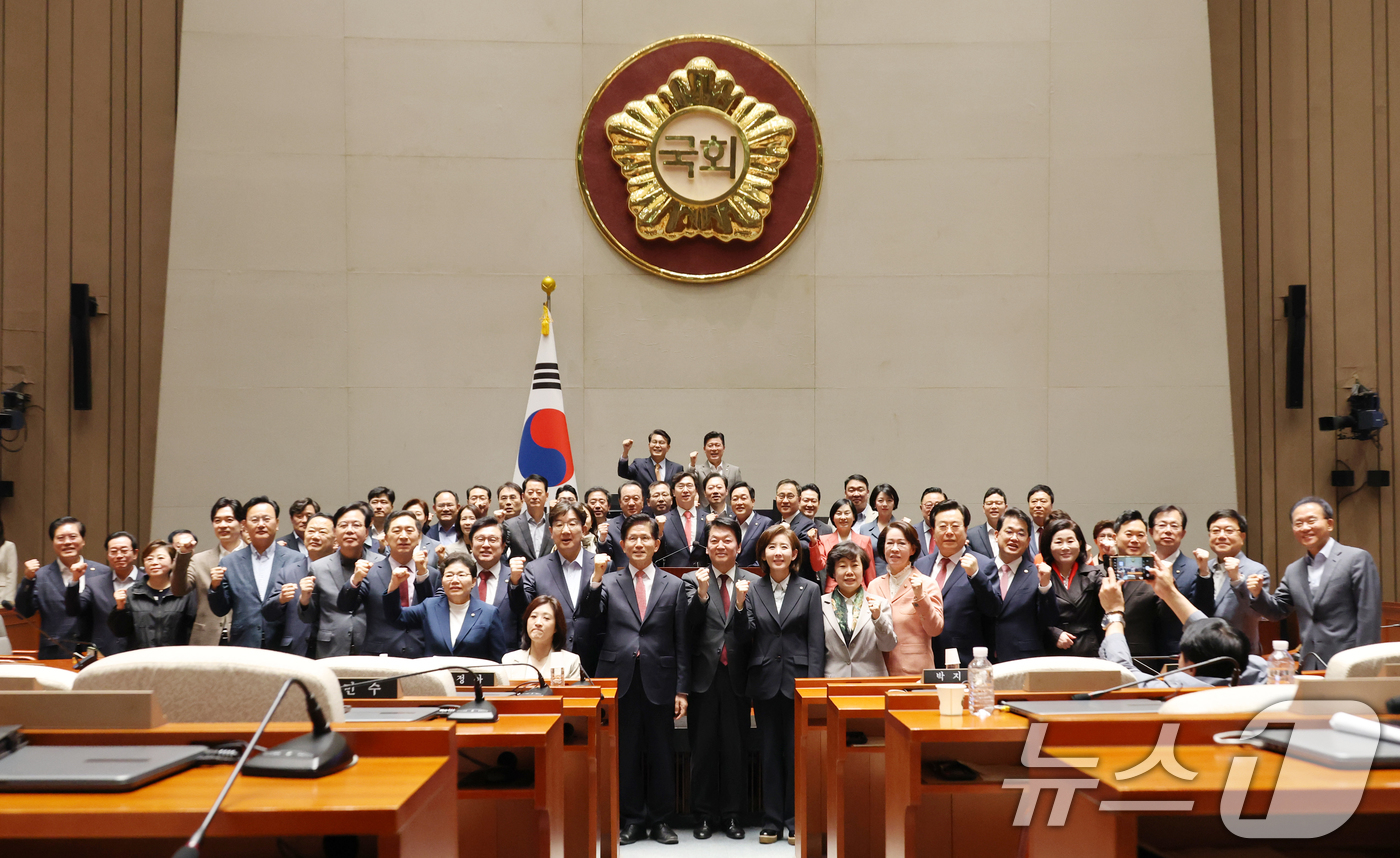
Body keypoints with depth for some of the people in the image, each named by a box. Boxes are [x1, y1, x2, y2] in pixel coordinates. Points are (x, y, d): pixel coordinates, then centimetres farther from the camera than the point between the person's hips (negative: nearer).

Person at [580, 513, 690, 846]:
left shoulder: (673, 586, 6)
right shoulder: (608, 582, 6)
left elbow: (681, 642, 5)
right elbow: (589, 618, -9)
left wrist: (682, 689, 1)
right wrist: (596, 578, -19)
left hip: (659, 681, 0)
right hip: (620, 680, 0)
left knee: (661, 752, 7)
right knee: (626, 752, 6)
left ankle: (660, 819, 19)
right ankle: (632, 819, 18)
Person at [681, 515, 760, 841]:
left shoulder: (753, 583, 3)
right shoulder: (692, 581, 2)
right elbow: (688, 629, -9)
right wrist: (701, 595, -23)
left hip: (736, 676, 0)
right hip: (704, 676, 0)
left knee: (735, 749, 8)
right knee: (703, 748, 7)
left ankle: (732, 815, 20)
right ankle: (705, 816, 19)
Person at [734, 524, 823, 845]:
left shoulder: (810, 590, 3)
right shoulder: (751, 590, 5)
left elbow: (817, 642, 0)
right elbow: (744, 641, 1)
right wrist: (740, 605, -12)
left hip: (798, 680, -1)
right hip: (765, 682, 1)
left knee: (797, 751, 2)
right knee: (769, 752, 7)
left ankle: (795, 821, 13)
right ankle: (772, 821, 15)